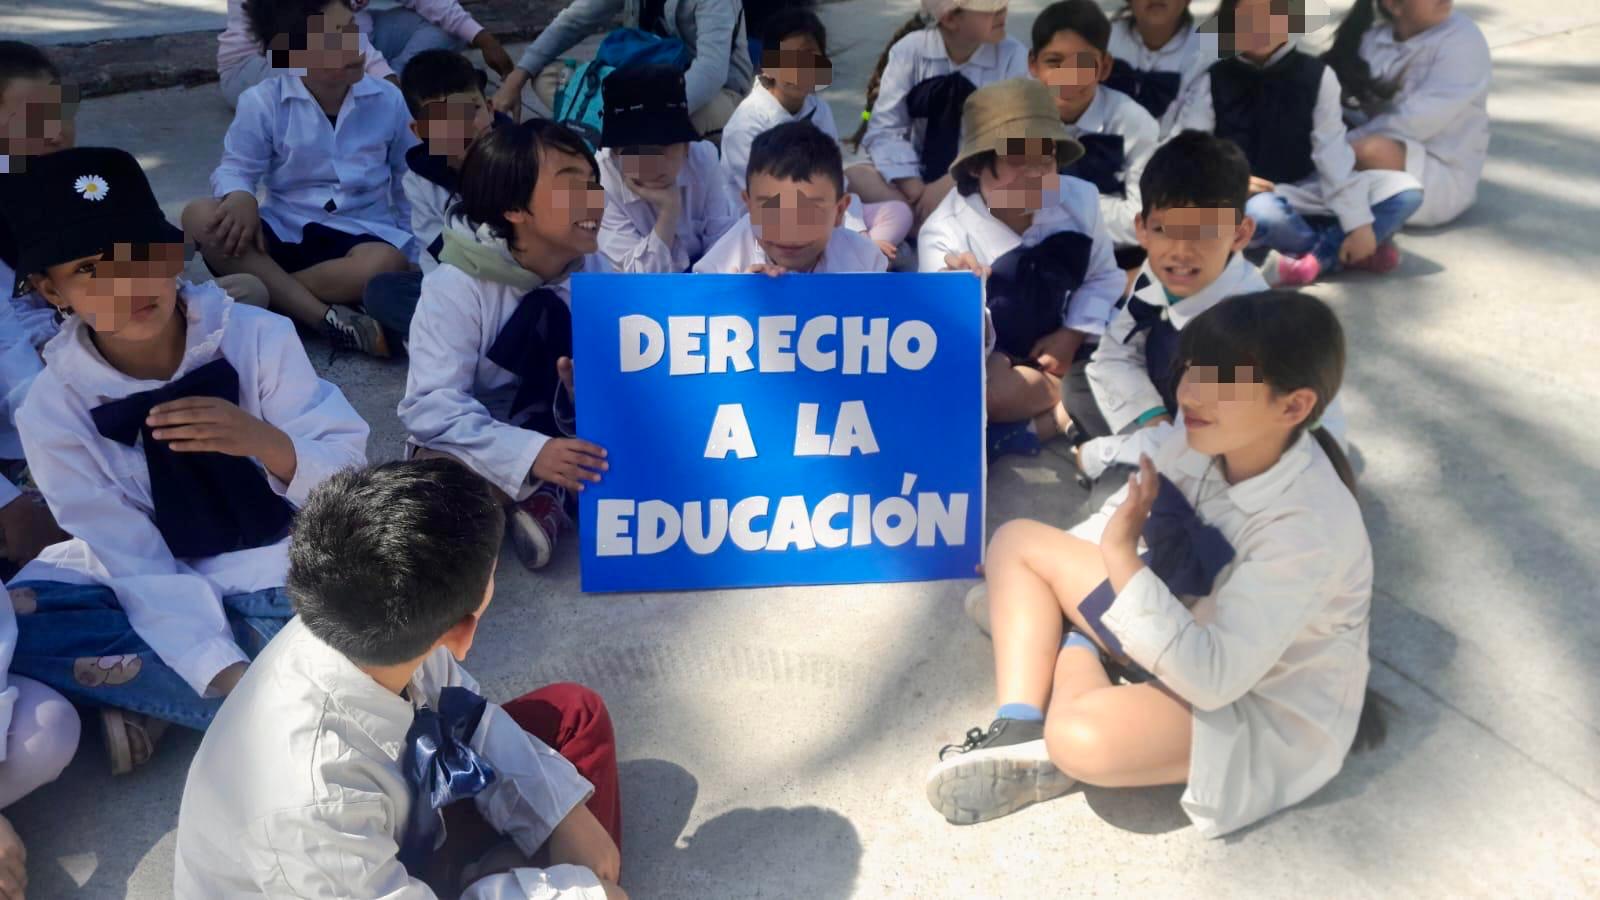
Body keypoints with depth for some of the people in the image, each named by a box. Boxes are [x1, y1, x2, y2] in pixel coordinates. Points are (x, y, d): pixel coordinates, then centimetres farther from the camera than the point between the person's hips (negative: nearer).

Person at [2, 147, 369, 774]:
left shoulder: (260, 336, -15)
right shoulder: (53, 409, -12)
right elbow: (140, 568, -16)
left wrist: (267, 443, -36)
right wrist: (228, 676, -30)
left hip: (279, 576, -1)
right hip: (159, 594, 2)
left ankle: (147, 694, -14)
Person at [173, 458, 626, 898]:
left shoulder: (389, 634, -24)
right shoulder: (312, 804, -40)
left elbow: (464, 713, -5)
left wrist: (564, 814, -11)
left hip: (386, 834, 6)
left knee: (574, 712, 3)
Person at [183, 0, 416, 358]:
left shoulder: (388, 100, -1)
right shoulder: (263, 102, -6)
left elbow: (408, 180, 9)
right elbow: (236, 169, 0)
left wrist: (411, 248, 2)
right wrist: (240, 197, -25)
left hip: (362, 234, -1)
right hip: (287, 231, 1)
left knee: (386, 265, -37)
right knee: (200, 217, -27)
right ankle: (327, 317, -33)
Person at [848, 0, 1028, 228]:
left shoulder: (1014, 55, -5)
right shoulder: (910, 49, -4)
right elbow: (885, 130, -11)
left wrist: (949, 184, -24)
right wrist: (917, 192, -25)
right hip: (920, 177, 1)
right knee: (855, 177, -27)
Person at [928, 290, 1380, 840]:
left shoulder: (1307, 527, -32)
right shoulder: (1201, 441, -12)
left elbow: (1214, 679, -35)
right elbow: (1118, 525, 5)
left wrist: (1122, 557, -37)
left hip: (1268, 704, -7)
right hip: (1191, 628, 8)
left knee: (1084, 738, -35)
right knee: (1017, 541, -1)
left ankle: (1076, 654, -1)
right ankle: (1019, 733, -8)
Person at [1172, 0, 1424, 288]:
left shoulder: (1317, 75, -1)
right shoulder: (1213, 83, -4)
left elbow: (1333, 154, -7)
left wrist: (1358, 223, -14)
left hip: (1305, 191, 3)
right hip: (1246, 197, -3)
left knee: (1406, 190, -14)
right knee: (1260, 213, -40)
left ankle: (1318, 257, -26)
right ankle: (1339, 251, -12)